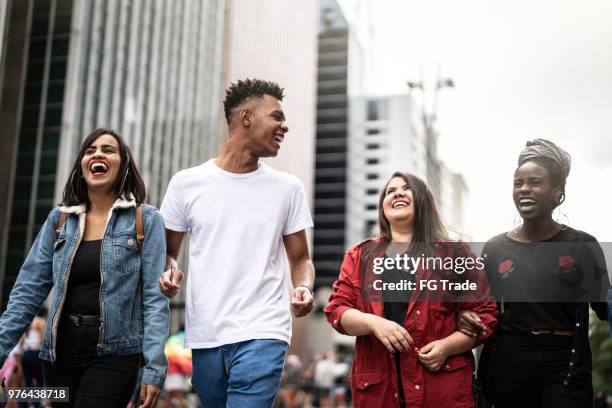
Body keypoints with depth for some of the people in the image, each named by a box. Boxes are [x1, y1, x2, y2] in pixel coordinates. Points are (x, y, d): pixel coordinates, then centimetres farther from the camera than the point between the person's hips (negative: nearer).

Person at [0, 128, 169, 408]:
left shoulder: (146, 220, -3)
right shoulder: (59, 218, 8)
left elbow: (154, 298, -7)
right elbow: (29, 290, 6)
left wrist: (154, 368, -14)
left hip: (113, 353, -4)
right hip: (60, 349, 4)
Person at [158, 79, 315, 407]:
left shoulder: (287, 188, 5)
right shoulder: (187, 183, 4)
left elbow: (300, 259, 11)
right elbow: (167, 251, 13)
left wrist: (303, 288, -11)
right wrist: (169, 273, -10)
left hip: (261, 334, -1)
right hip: (204, 336, 2)